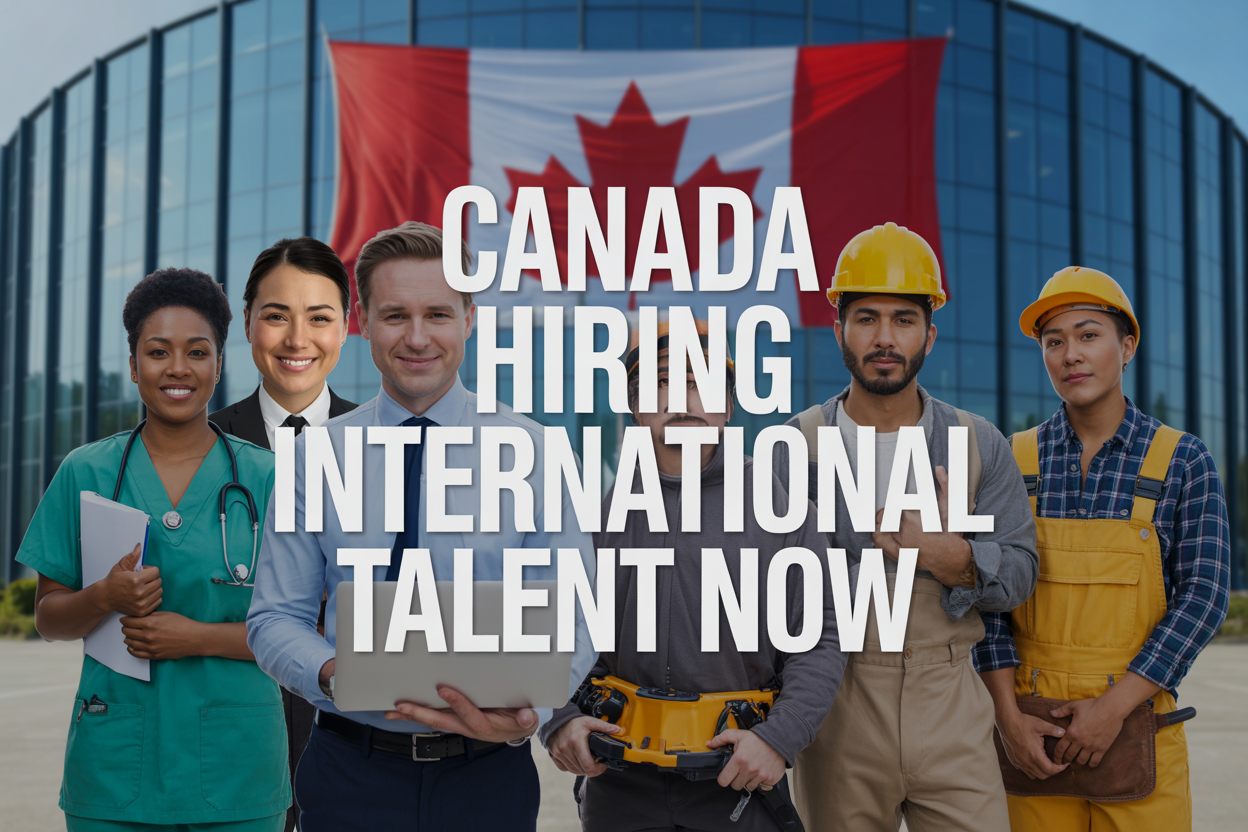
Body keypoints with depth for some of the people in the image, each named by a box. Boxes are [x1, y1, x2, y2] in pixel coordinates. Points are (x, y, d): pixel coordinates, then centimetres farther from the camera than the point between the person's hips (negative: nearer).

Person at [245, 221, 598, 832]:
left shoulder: (533, 452, -2)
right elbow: (276, 617, 3)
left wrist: (523, 712, -23)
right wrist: (334, 675, -18)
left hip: (488, 778, 0)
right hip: (350, 774, 1)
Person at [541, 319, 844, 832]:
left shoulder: (781, 505, 1)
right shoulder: (600, 506, 4)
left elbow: (820, 641, -1)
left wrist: (780, 736, -15)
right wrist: (560, 719, -12)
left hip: (740, 776, -1)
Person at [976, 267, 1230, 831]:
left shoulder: (1184, 461, 0)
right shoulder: (1012, 461, 4)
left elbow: (1203, 598, -6)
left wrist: (1115, 706, -13)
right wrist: (1008, 717, -8)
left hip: (1138, 722, -1)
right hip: (1034, 735, 1)